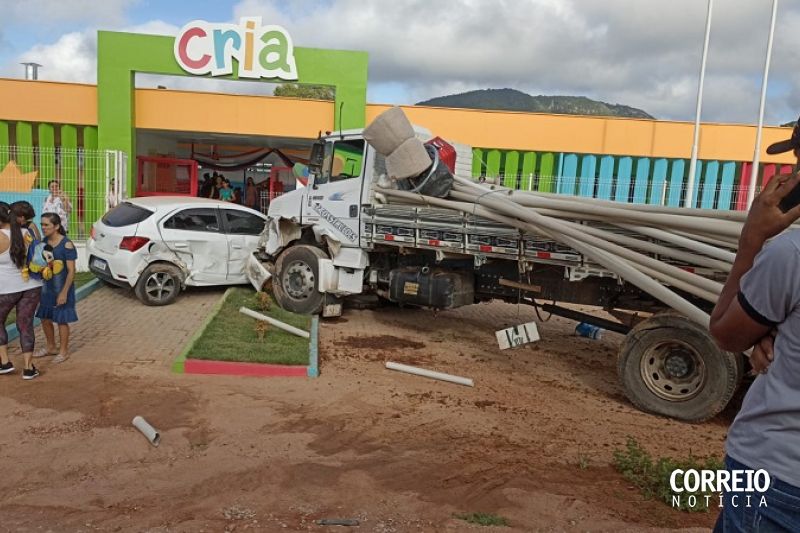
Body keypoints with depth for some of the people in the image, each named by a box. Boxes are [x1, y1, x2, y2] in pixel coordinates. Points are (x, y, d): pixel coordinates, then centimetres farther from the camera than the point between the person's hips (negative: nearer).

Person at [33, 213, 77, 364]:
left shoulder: (67, 245, -17)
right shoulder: (43, 242, 2)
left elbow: (71, 271, -17)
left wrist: (64, 292, -19)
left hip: (61, 288, -7)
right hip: (46, 287, 7)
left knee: (61, 320, 3)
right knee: (45, 318, 15)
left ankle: (64, 351, 19)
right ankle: (51, 347, 35)